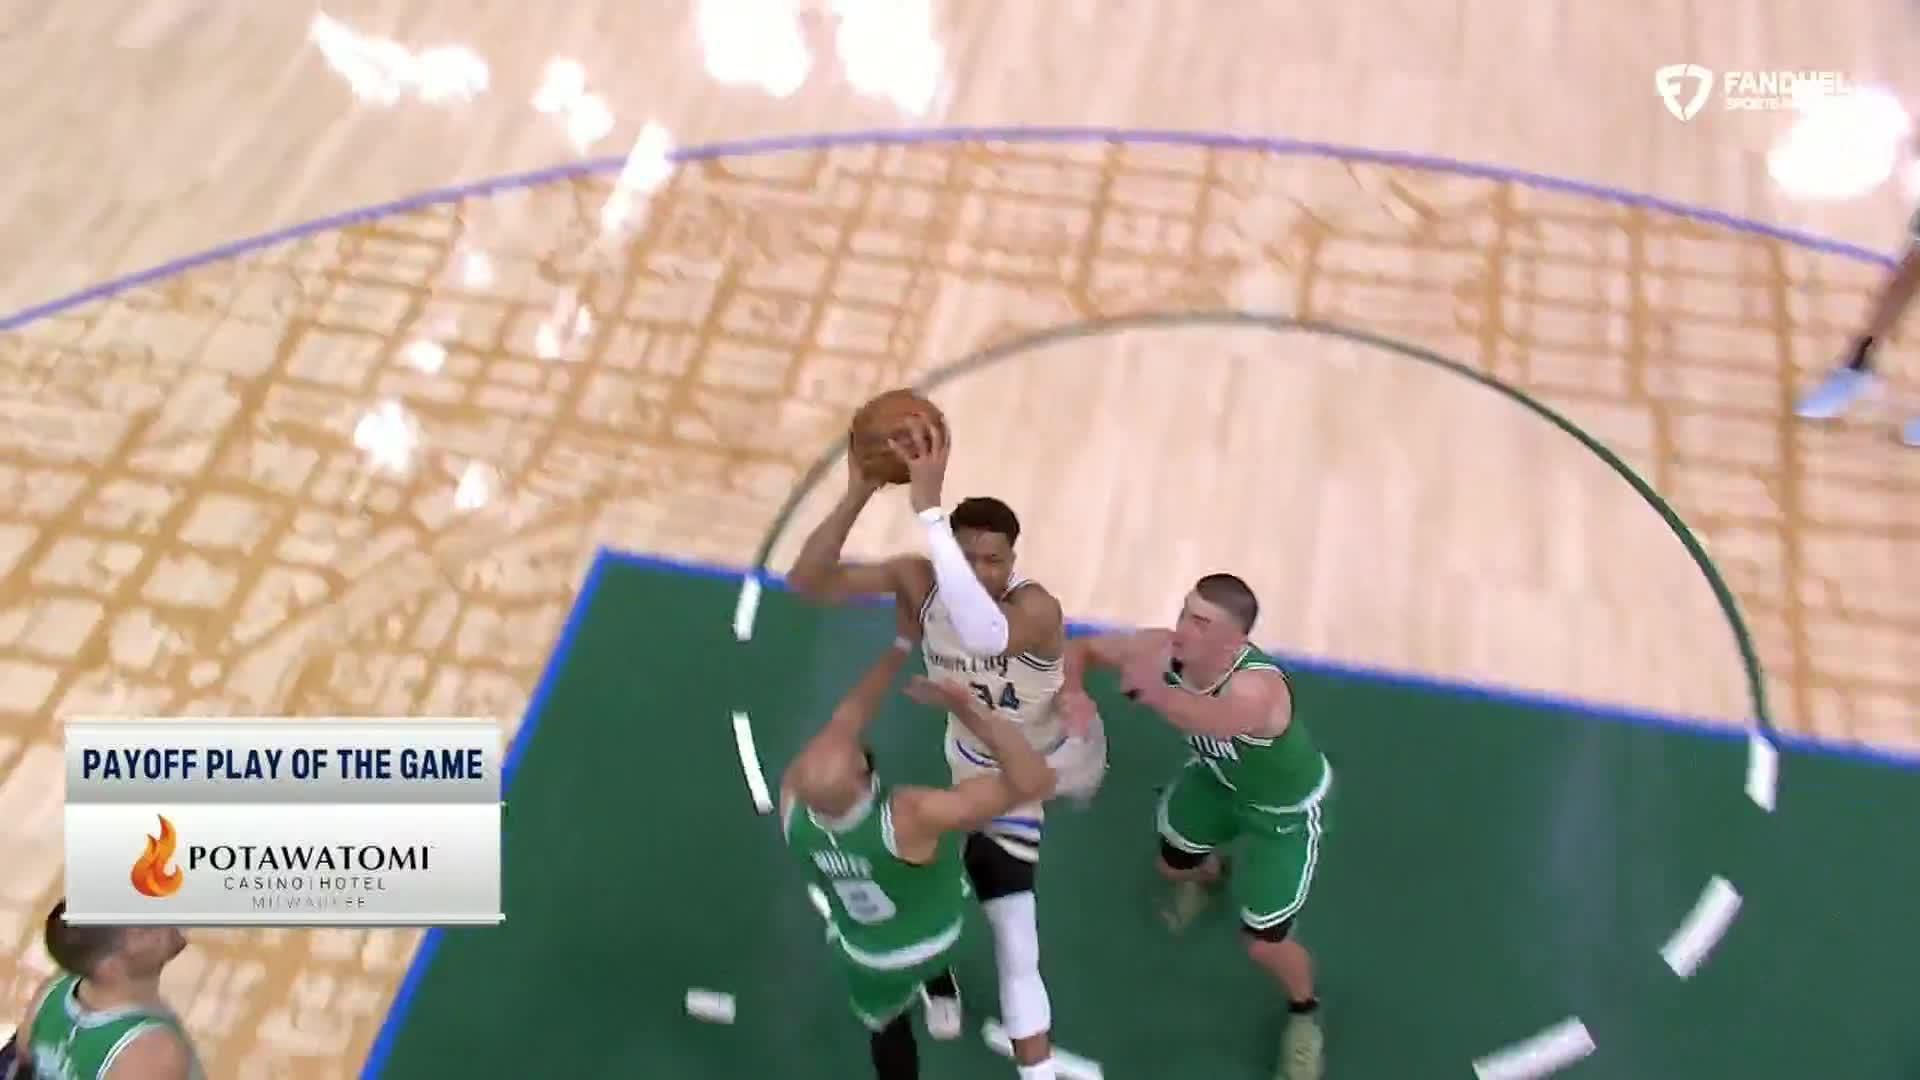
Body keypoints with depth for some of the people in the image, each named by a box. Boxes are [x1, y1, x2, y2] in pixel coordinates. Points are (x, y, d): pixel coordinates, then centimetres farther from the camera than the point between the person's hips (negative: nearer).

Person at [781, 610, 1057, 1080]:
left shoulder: (793, 797, -31)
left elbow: (845, 719, -14)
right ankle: (940, 985, 50)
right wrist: (972, 710, -46)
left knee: (888, 1031, 30)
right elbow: (1035, 781, -46)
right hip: (934, 939, -1)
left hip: (868, 959, 2)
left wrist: (902, 645, -9)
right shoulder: (908, 818, -45)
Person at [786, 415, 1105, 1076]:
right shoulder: (920, 581, -29)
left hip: (1058, 752, 0)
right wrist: (858, 495, -57)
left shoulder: (1035, 607, -42)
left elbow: (986, 635, -68)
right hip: (987, 771, 0)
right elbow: (807, 582, -40)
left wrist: (928, 509, -73)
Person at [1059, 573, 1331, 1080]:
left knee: (1264, 943, 1)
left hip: (1286, 809, -5)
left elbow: (1216, 720, -71)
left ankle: (1304, 1013, 37)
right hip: (1218, 777, 6)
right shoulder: (1162, 649, -29)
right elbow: (1081, 648, -17)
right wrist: (1073, 693, -38)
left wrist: (1154, 693, -88)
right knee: (1172, 862, 25)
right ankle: (1209, 874, 65)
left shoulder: (1258, 687, -48)